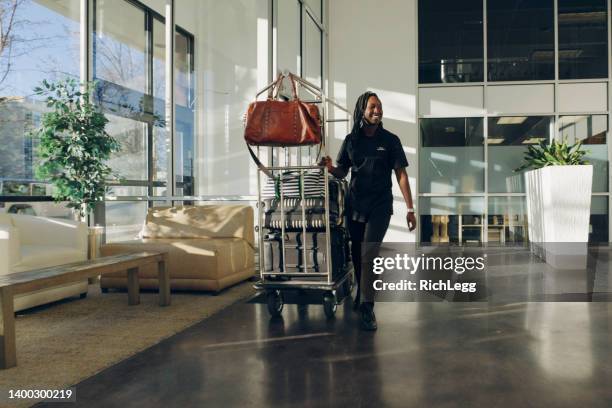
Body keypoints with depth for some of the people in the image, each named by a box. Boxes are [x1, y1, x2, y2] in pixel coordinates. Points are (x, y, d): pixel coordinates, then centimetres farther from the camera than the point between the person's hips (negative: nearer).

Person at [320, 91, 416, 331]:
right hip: (355, 205, 3)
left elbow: (401, 174, -4)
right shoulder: (351, 140, 4)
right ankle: (361, 294, 35)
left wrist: (410, 209, -8)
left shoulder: (390, 140, -3)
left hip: (380, 206, -3)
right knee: (357, 255, 13)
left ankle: (366, 307, -3)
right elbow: (342, 173, 9)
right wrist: (330, 167, -15)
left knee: (368, 256, -12)